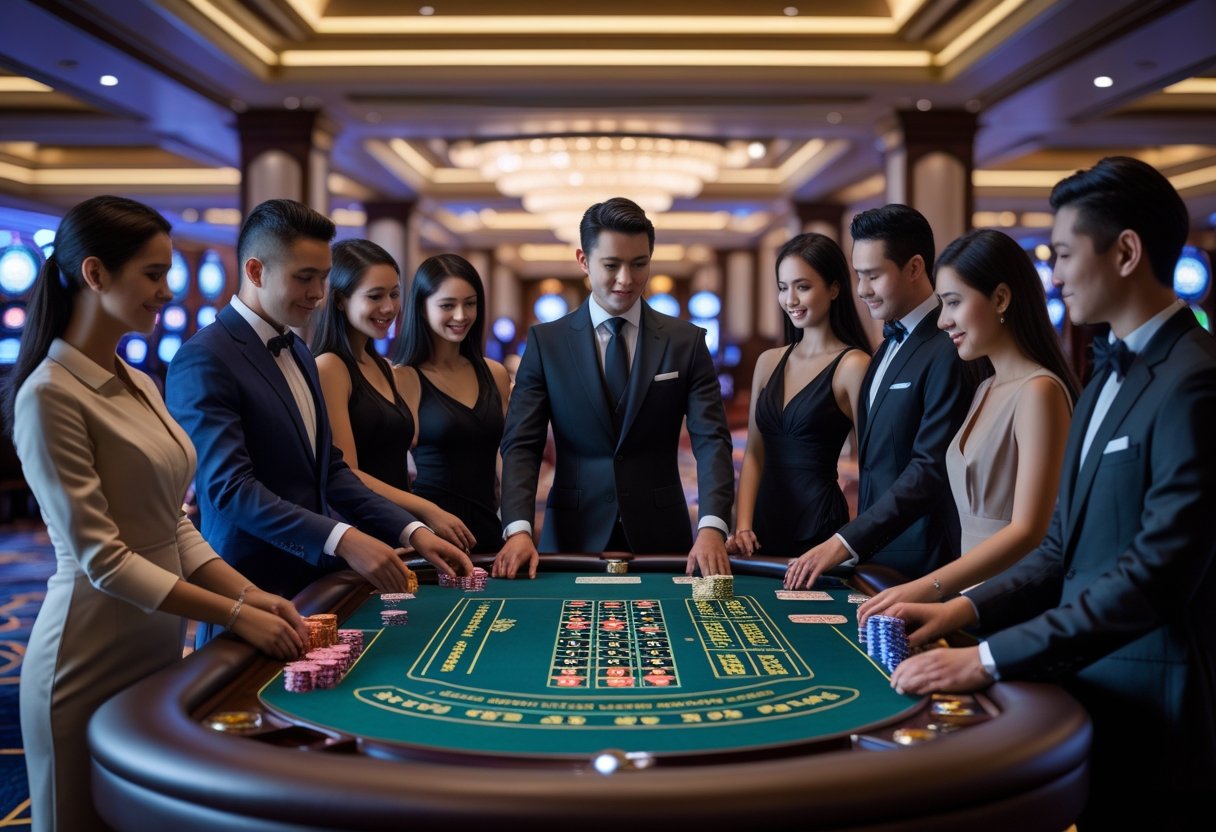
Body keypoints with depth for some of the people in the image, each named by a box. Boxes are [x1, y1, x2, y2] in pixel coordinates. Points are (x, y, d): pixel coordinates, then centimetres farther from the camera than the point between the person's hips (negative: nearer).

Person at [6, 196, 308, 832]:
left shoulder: (138, 386, 10)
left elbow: (174, 528, 9)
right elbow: (103, 560, -19)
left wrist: (250, 594, -5)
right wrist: (235, 616, -20)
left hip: (159, 648, 7)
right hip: (93, 658, -7)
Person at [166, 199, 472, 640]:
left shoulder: (297, 352, 12)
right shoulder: (203, 360, -15)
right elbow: (228, 486, -23)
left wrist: (412, 532, 2)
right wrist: (343, 540, -30)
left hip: (311, 582, 8)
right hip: (252, 598, -8)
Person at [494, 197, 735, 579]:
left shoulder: (686, 342, 1)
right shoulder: (545, 342, 1)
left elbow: (711, 440, -8)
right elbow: (521, 445, -5)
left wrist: (712, 527, -24)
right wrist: (519, 530, -21)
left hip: (660, 534, 1)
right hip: (573, 534, 0)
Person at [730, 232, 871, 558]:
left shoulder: (853, 365, -9)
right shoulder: (769, 362, 8)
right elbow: (753, 455, 9)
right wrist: (742, 526, -2)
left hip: (819, 525, -5)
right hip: (765, 519, 5)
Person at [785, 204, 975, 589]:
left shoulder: (948, 350, -17)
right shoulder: (892, 342, 13)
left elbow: (931, 470, -23)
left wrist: (846, 543, -25)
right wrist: (854, 544, 7)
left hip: (922, 562, -8)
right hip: (875, 554, 8)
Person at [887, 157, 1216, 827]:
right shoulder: (1110, 373, 12)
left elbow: (1158, 571, -25)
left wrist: (989, 660, -25)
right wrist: (964, 610, -2)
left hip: (1153, 715, -8)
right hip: (1086, 691, 8)